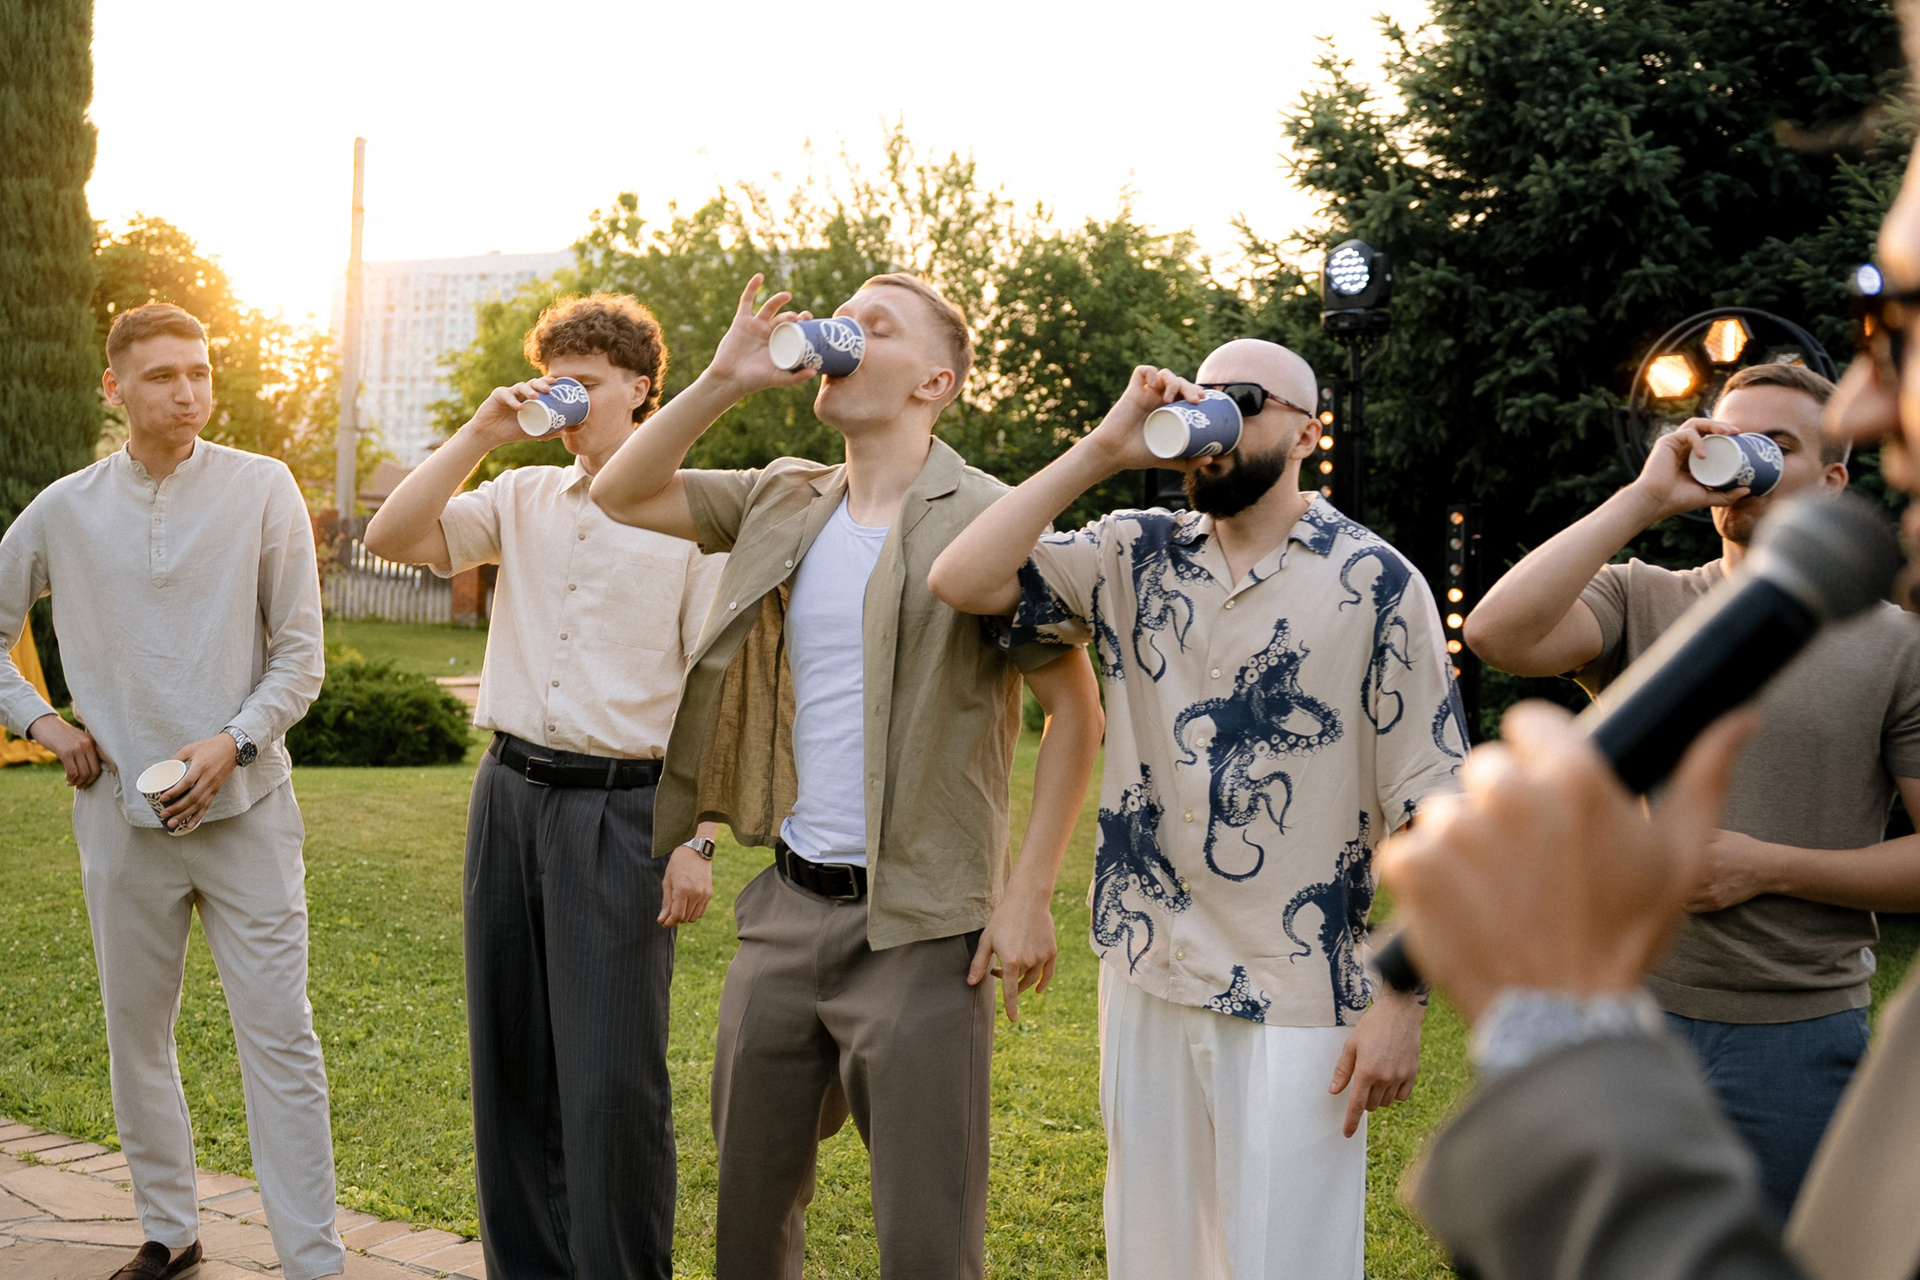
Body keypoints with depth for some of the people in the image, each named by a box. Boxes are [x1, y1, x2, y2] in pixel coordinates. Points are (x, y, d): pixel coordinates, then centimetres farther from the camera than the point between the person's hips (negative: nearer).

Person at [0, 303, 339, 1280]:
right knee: (135, 1035, 12)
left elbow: (300, 657, -1)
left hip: (245, 807, -3)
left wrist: (235, 742, -15)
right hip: (122, 812, 3)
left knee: (279, 1036, -4)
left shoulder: (262, 489, -2)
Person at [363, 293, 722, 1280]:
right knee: (511, 1061, 10)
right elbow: (392, 539, 2)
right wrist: (479, 433, -3)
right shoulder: (521, 500, 13)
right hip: (511, 793, 5)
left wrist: (698, 838, -11)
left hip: (620, 806, -5)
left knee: (611, 1075, -7)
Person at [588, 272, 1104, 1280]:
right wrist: (724, 379, -3)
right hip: (786, 906, 6)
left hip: (917, 929, -6)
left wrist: (1028, 894, -13)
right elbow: (621, 495, 9)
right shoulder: (783, 501, 9)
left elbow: (1075, 711, -8)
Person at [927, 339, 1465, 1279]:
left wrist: (1402, 998, -12)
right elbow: (962, 581, -7)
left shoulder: (1376, 584, -5)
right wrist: (1101, 451, -9)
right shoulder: (1135, 557, 5)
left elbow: (1426, 809, -7)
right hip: (1147, 980, 4)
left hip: (1297, 1001, -4)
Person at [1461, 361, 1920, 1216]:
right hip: (1631, 1016, 1)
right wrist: (1643, 498, -15)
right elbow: (1498, 634, -19)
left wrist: (1766, 866, -13)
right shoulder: (1640, 606, 2)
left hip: (1801, 1039, -1)